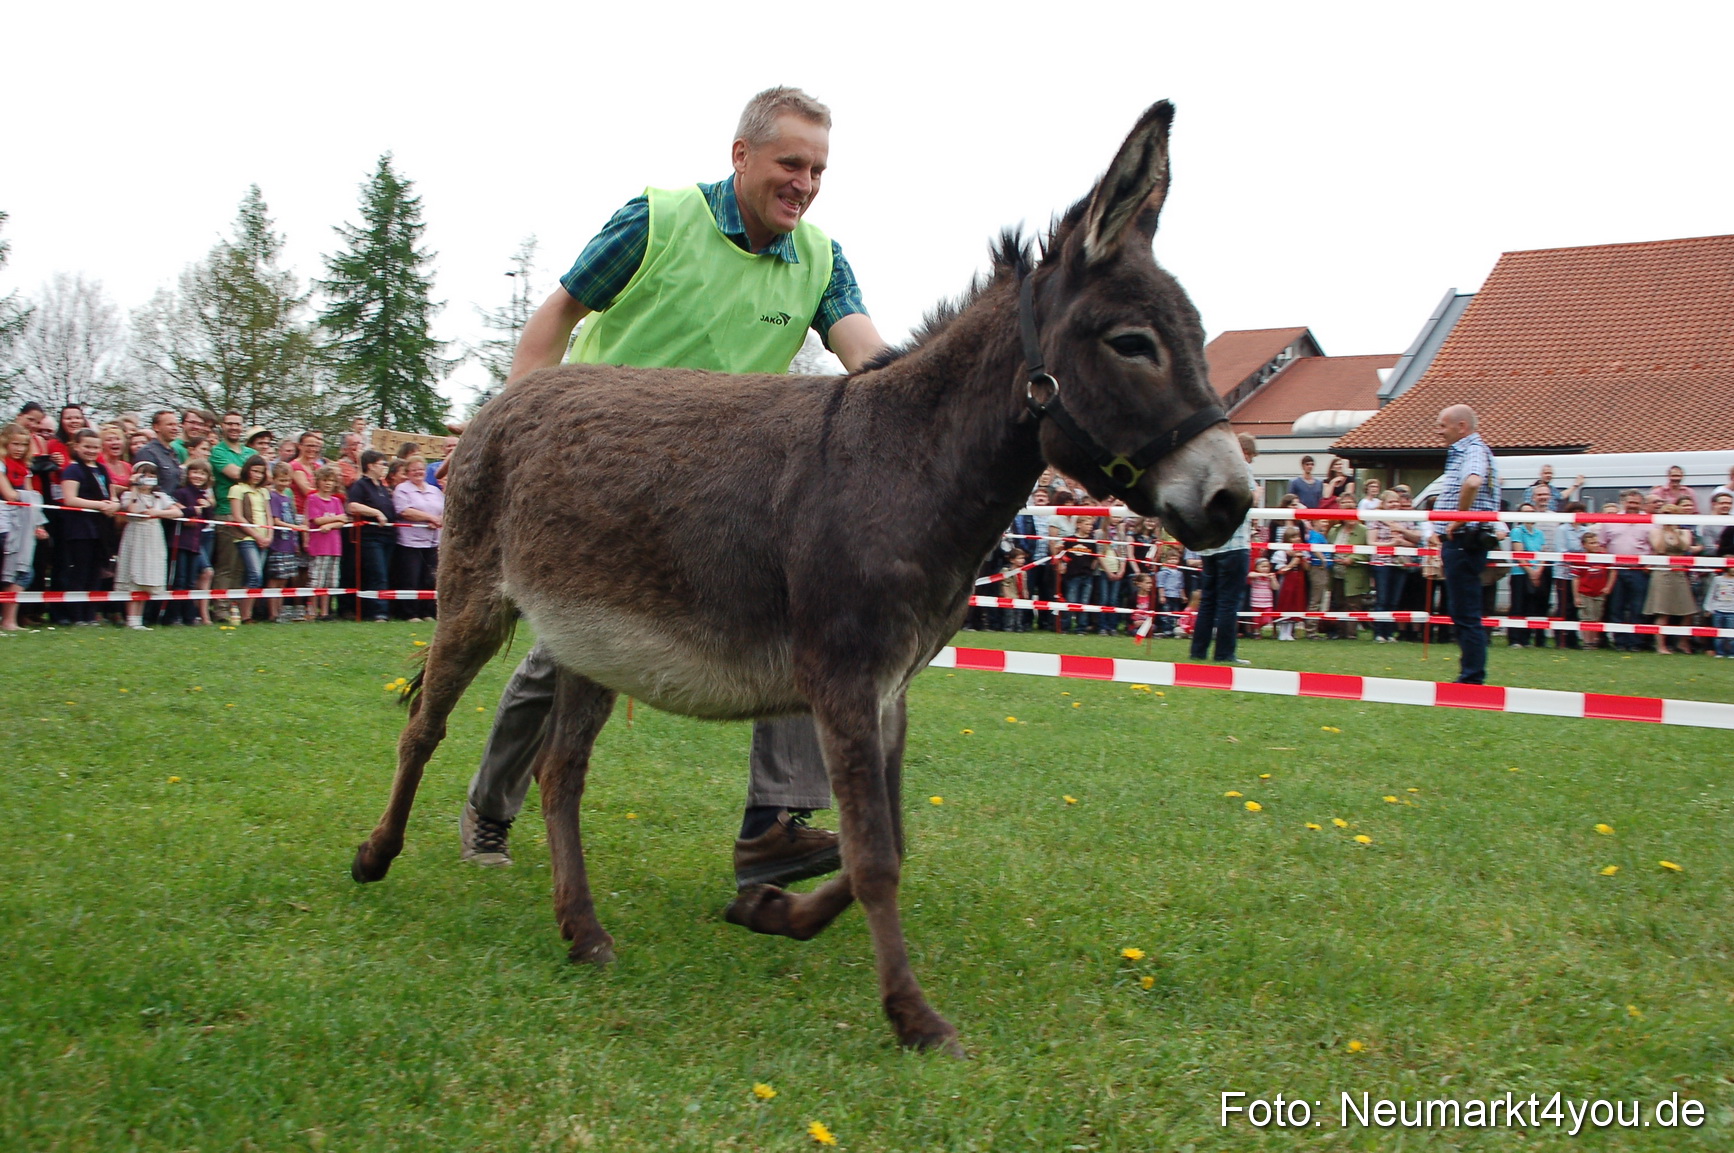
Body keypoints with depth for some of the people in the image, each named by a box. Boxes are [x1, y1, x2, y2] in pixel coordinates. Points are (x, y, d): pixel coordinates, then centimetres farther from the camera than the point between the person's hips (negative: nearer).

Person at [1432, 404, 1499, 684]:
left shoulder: (1474, 450, -13)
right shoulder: (1464, 451, 18)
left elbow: (1472, 482, -36)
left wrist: (1458, 519, -23)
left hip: (1464, 542, -11)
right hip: (1459, 542, 11)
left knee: (1466, 614, -8)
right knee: (1463, 613, 13)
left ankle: (1472, 679, -5)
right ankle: (1471, 676, 18)